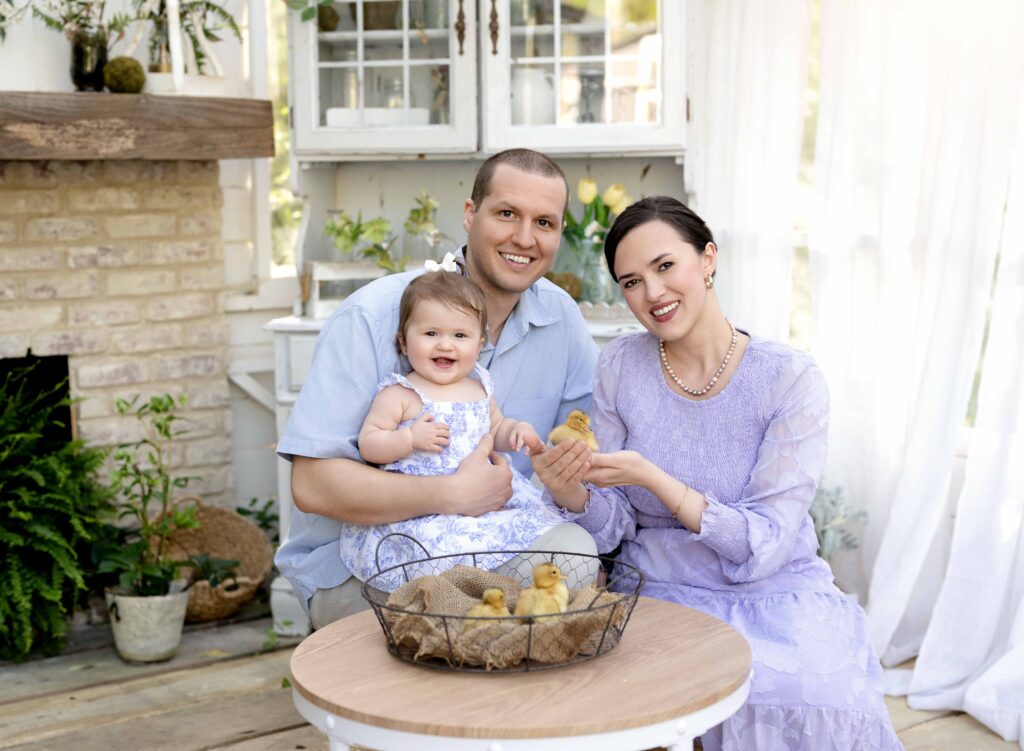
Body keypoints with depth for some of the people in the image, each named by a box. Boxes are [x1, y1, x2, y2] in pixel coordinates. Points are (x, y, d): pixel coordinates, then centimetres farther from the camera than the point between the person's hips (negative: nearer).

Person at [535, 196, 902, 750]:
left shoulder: (790, 379, -10)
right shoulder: (619, 367, 0)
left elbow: (764, 545, -14)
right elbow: (612, 529, 2)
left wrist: (654, 479, -25)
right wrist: (570, 493, -21)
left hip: (774, 596, -2)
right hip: (660, 595, 2)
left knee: (821, 704, -32)